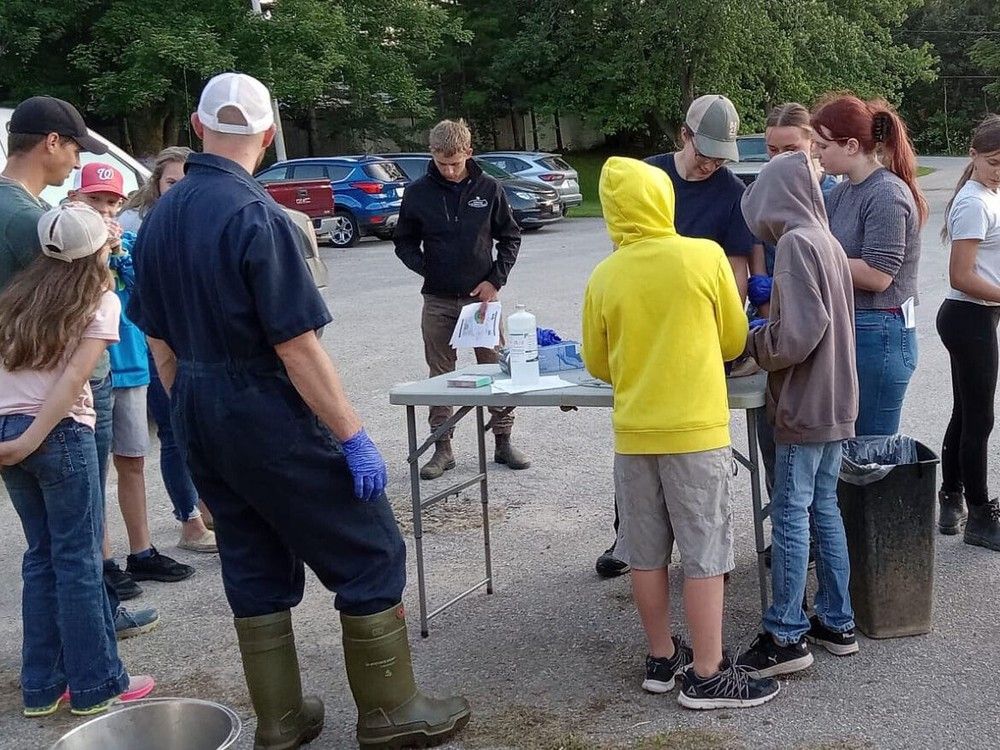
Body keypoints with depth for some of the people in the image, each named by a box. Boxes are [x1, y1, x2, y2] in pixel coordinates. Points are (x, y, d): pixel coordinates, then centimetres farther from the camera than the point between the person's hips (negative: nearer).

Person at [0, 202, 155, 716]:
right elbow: (73, 380, -12)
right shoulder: (100, 301, -2)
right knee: (78, 559, 4)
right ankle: (95, 685, 13)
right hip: (60, 433, -6)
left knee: (41, 556, 15)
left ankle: (41, 686, 20)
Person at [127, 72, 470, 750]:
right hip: (267, 418, -8)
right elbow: (297, 346, -22)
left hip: (199, 421, 8)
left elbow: (158, 340, 11)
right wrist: (352, 435, -16)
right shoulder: (257, 216, -19)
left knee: (255, 569, 17)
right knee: (371, 556, 5)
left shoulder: (160, 218, 5)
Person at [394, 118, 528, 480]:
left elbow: (510, 237, 7)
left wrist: (495, 280, -3)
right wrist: (423, 266, -8)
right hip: (437, 301, 1)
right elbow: (404, 242, 10)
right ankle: (442, 448, 15)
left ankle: (503, 441, 17)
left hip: (482, 296, 0)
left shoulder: (489, 188, -1)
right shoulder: (418, 193, 0)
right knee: (440, 375, 6)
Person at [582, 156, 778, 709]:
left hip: (634, 433, 3)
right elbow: (734, 340, 3)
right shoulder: (705, 256, -8)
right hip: (696, 430, -3)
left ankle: (662, 659, 26)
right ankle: (707, 677, 11)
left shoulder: (604, 277, -2)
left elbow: (597, 364, 8)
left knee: (646, 554, 13)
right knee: (704, 554, 5)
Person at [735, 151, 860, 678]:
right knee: (824, 507, 14)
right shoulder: (827, 241, 12)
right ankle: (837, 622, 22)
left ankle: (786, 636, 4)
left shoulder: (795, 242, -16)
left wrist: (754, 341, -6)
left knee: (790, 515, -3)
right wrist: (770, 327, 14)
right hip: (835, 402, 9)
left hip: (804, 405, -9)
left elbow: (798, 332, -23)